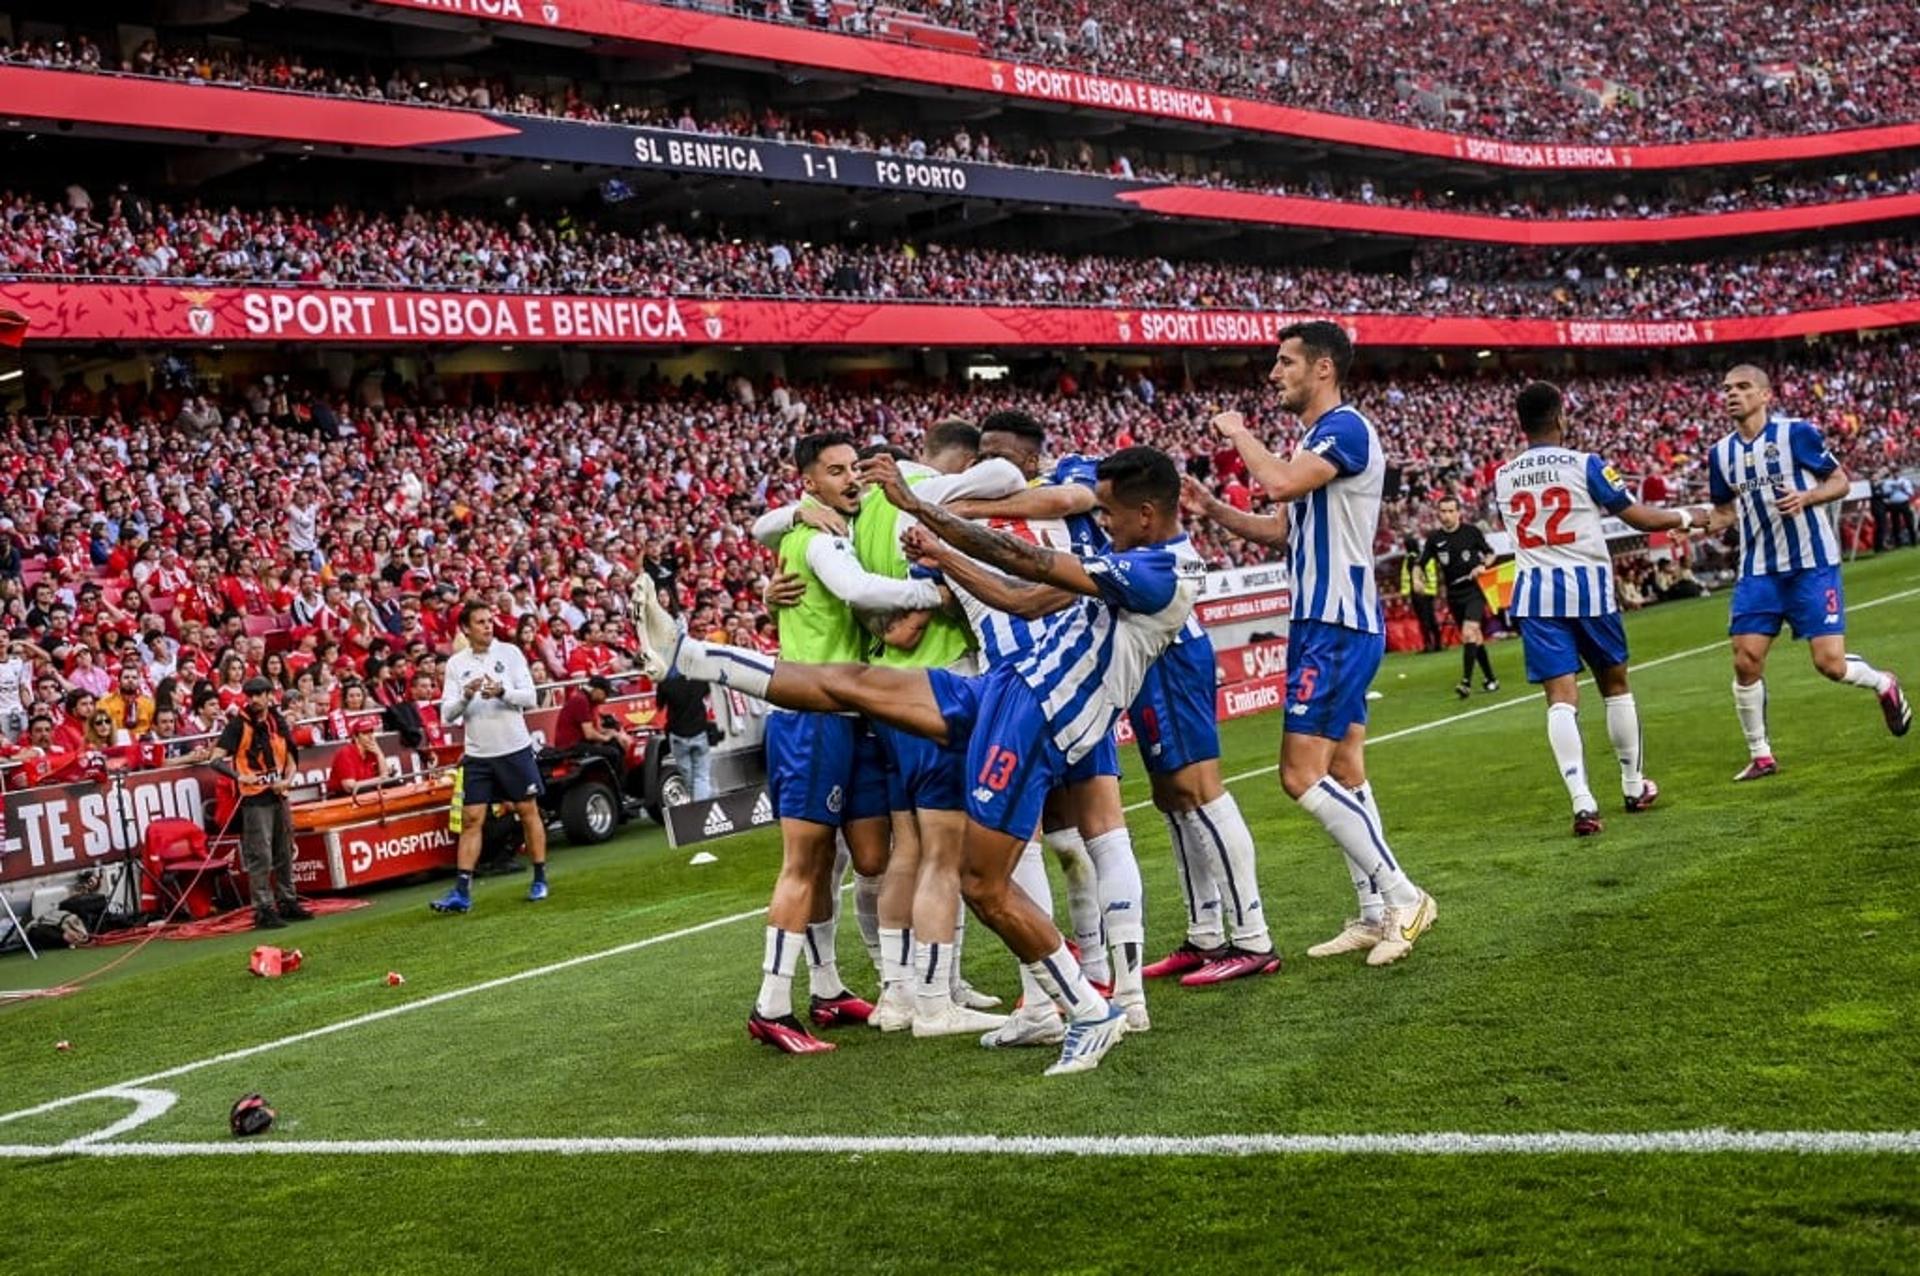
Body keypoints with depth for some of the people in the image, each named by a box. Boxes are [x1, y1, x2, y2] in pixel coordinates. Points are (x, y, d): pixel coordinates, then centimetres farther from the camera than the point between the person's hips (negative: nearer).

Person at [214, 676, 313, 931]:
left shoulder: (279, 723, 10)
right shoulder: (239, 724, -5)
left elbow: (291, 758, 16)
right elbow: (218, 759, -11)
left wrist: (287, 780, -3)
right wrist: (239, 777, -27)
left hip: (279, 795, 6)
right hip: (255, 797, -6)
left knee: (285, 853, 14)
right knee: (260, 857, -8)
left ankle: (287, 902, 25)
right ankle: (264, 910, -6)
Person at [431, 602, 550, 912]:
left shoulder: (510, 653, -1)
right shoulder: (456, 664, 2)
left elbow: (530, 698, -6)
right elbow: (447, 715, -1)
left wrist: (502, 692, -23)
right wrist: (465, 696, -20)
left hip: (515, 749, -1)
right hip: (477, 755, 1)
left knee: (529, 811, 6)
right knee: (471, 819, -2)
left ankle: (540, 880, 18)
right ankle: (462, 892, -3)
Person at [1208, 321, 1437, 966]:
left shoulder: (1345, 428, -14)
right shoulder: (1319, 436, 18)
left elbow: (1281, 481, -31)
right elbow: (1283, 527, 23)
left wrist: (1239, 433, -13)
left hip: (1337, 627, -10)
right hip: (1326, 624, 10)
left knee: (1303, 774, -12)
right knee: (1344, 773, 11)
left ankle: (1403, 897, -7)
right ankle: (1374, 916, 15)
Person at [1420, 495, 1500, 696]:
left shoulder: (1472, 532, -5)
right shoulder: (1434, 539, 0)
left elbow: (1490, 554, 7)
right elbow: (1420, 564, 3)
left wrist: (1483, 565, -13)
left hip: (1474, 590, -4)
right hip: (1454, 595, 4)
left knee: (1469, 633, -20)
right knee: (1475, 638, 12)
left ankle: (1466, 682, -24)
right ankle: (1491, 679, 24)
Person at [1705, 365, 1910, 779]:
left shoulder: (1796, 432, -7)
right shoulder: (1721, 453, 6)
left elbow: (1840, 481, -1)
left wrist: (1805, 497, -21)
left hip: (1812, 563, -4)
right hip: (1758, 571, 4)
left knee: (1830, 663, -8)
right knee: (1746, 660, -7)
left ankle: (1884, 685, 26)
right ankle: (1760, 755, 8)